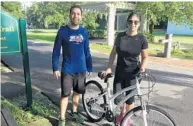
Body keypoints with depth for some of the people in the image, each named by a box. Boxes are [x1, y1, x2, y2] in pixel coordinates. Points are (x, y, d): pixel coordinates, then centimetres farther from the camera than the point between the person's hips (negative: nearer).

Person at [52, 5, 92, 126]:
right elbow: (56, 51, -4)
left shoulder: (84, 32, 2)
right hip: (67, 70, -3)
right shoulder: (63, 31, -6)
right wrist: (55, 68, -9)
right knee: (65, 94, 3)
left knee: (77, 92, 16)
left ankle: (74, 112, 37)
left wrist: (90, 67, 8)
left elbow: (87, 51, 8)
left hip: (81, 69, 3)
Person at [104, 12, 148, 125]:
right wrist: (109, 68, -3)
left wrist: (142, 68, -19)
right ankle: (122, 112, 38)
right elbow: (113, 53, 4)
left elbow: (145, 57, -1)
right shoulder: (120, 36, -2)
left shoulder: (142, 39, -7)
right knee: (117, 99, 3)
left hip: (133, 74, -2)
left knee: (129, 99, 8)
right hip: (119, 73, 2)